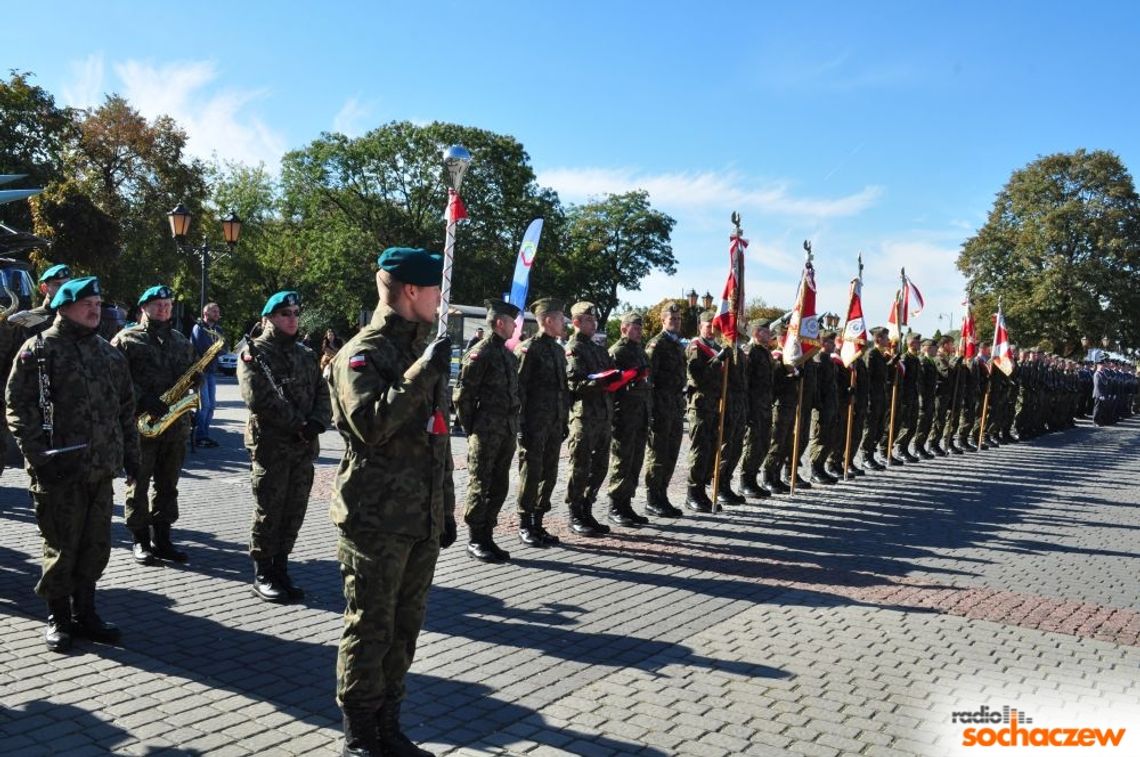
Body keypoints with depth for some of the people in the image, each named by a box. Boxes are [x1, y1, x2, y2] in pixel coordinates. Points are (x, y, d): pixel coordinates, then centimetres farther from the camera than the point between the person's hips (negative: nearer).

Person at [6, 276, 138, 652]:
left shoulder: (109, 353, 14)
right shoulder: (39, 349, -5)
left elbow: (126, 407, 19)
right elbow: (18, 407, -9)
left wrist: (130, 454, 14)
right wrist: (39, 457, -15)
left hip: (102, 470, 6)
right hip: (60, 470, -5)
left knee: (95, 546, 11)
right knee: (62, 547, 4)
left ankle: (84, 613, 25)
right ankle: (58, 619, 19)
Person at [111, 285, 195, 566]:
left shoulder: (181, 341, 16)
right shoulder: (127, 338, -1)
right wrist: (142, 401, -20)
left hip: (176, 422, 5)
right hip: (141, 422, -5)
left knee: (168, 484, 10)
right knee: (139, 483, 3)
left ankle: (162, 538, 19)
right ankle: (141, 540, 13)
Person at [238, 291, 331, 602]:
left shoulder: (305, 354, 16)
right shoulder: (254, 352, -3)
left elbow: (322, 392, 10)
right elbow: (259, 399, -15)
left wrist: (317, 422, -10)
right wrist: (297, 424, -16)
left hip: (304, 448, 6)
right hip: (269, 445, -6)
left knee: (294, 513, 10)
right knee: (268, 512, 2)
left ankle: (281, 570, 22)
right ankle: (262, 575, 15)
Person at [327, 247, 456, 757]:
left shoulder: (423, 350, 15)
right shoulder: (362, 353, -9)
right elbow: (370, 423, -26)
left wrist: (446, 508, 18)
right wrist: (422, 373, -26)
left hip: (423, 519, 7)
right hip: (376, 519, -7)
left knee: (404, 630, 14)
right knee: (370, 630, 3)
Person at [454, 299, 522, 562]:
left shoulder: (509, 354, 15)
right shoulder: (480, 352, -10)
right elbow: (462, 394, -11)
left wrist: (514, 425, 13)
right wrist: (470, 429, -8)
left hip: (507, 432, 8)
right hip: (485, 432, -8)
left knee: (499, 487, 11)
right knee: (480, 486, 0)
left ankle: (487, 536, 20)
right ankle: (475, 540, 9)